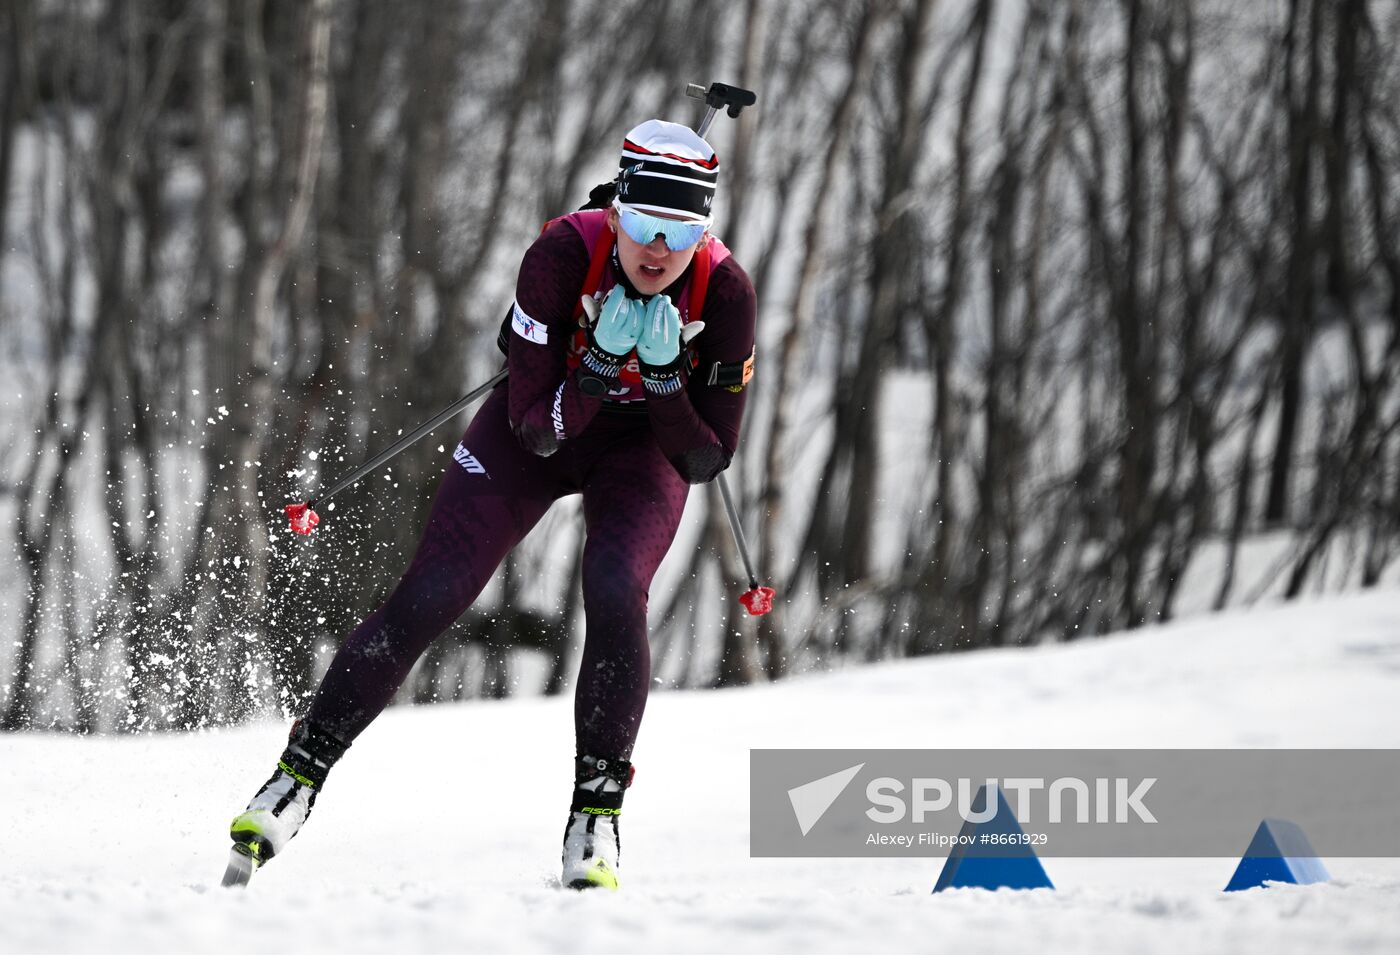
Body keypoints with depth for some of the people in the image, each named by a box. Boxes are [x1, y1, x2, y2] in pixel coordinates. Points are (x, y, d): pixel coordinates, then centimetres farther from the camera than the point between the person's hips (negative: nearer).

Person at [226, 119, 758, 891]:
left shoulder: (725, 292, -27)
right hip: (540, 428, 0)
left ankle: (595, 819, -15)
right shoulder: (564, 254, -31)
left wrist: (661, 378, -34)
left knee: (615, 595, -28)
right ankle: (300, 776, 7)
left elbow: (706, 460, -19)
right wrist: (602, 364, -41)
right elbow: (535, 429, -26)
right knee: (426, 601, -11)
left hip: (646, 443, 0)